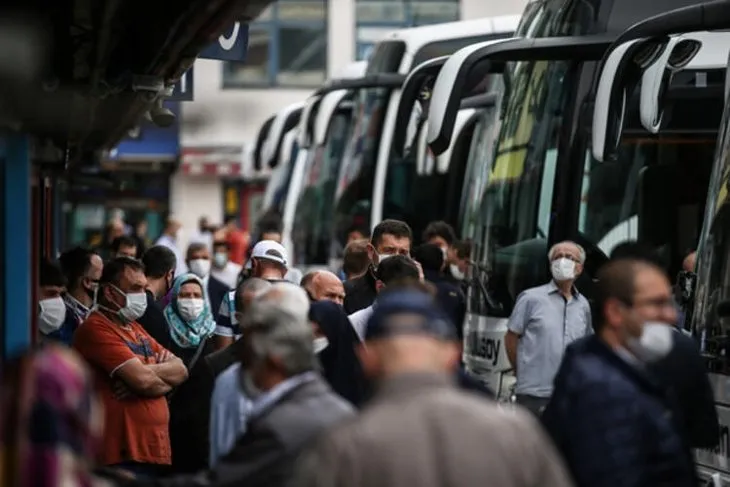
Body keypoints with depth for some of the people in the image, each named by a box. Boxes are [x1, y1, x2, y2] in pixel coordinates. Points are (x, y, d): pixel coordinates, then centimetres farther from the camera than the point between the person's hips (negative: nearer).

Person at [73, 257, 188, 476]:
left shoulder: (135, 329, 21)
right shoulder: (97, 328, -9)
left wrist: (148, 372, -8)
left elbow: (180, 371, 12)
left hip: (154, 450, 9)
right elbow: (142, 379, -18)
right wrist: (164, 374, 4)